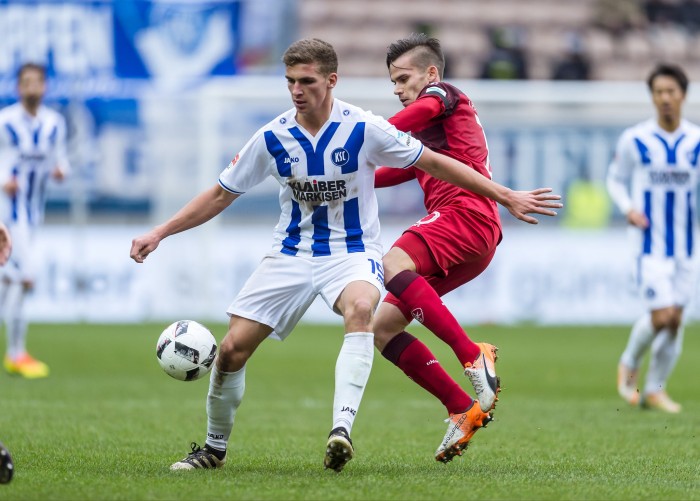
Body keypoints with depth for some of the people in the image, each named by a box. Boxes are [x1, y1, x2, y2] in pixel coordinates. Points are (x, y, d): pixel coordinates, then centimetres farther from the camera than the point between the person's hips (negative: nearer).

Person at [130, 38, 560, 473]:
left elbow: (432, 162, -4)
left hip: (353, 252, -3)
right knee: (233, 348, -7)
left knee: (360, 308, -38)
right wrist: (159, 234, 0)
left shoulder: (363, 128, -14)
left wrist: (505, 196, -2)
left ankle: (342, 429, -47)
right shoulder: (273, 138, -6)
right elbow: (222, 194, 6)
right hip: (292, 253, 3)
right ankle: (214, 449, 18)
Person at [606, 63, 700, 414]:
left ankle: (655, 390, 19)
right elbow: (615, 179, 6)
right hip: (650, 240, -4)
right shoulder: (634, 140, -6)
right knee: (662, 315, -14)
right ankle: (629, 364, 15)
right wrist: (628, 208, -12)